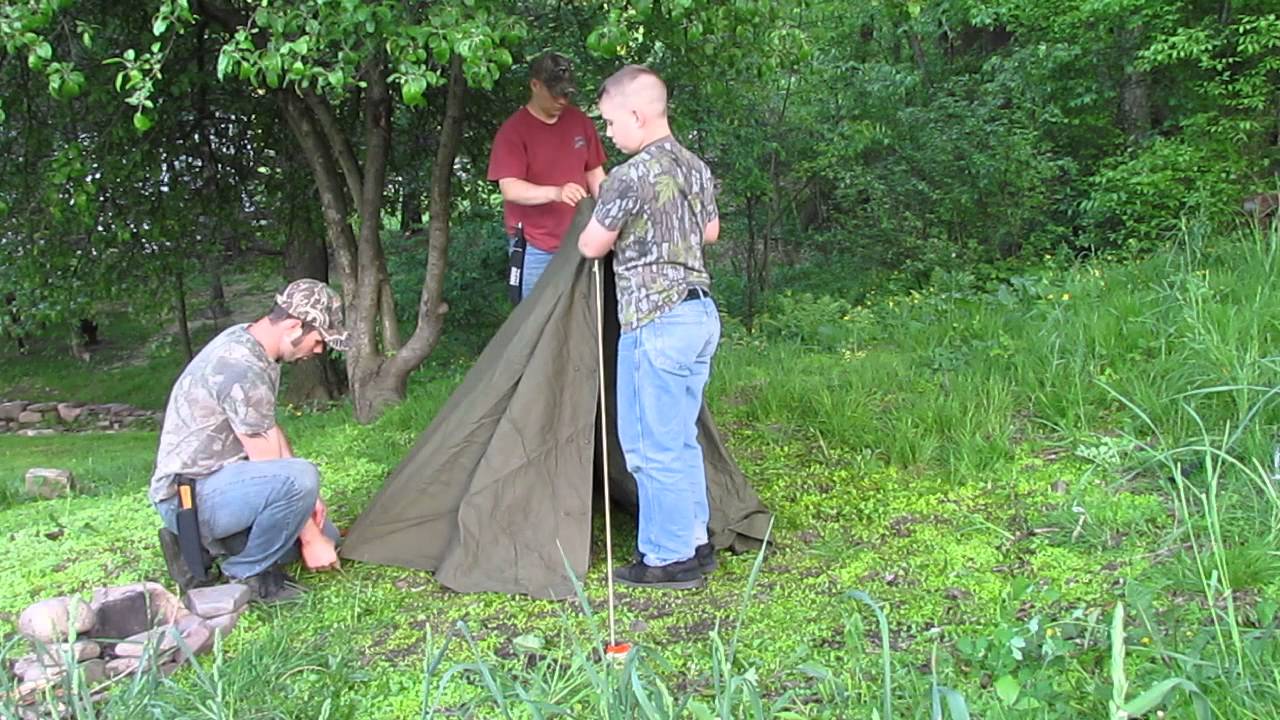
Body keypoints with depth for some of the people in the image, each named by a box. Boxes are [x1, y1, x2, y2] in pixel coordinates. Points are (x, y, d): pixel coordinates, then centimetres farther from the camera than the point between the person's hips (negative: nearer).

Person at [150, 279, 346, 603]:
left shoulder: (247, 343, 5)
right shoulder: (243, 368, -26)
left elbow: (271, 433, 12)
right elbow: (269, 467, -22)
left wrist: (307, 498, 3)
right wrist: (310, 539, -13)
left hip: (218, 484, 10)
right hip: (190, 497, -10)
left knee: (325, 535, 11)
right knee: (299, 478, -34)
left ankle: (199, 548, 12)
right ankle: (244, 576, -11)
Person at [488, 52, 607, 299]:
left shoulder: (580, 121, 7)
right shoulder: (513, 130, -9)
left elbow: (595, 174, 15)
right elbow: (509, 188, -18)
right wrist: (556, 192, -34)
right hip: (534, 248, -4)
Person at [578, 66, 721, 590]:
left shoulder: (631, 177, -16)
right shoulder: (696, 168, 9)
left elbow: (591, 247, -5)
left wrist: (600, 214, 15)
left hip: (655, 324, -9)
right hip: (701, 313, 9)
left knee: (652, 446, 1)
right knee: (681, 440, 17)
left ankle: (668, 559, 10)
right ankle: (694, 543, 26)